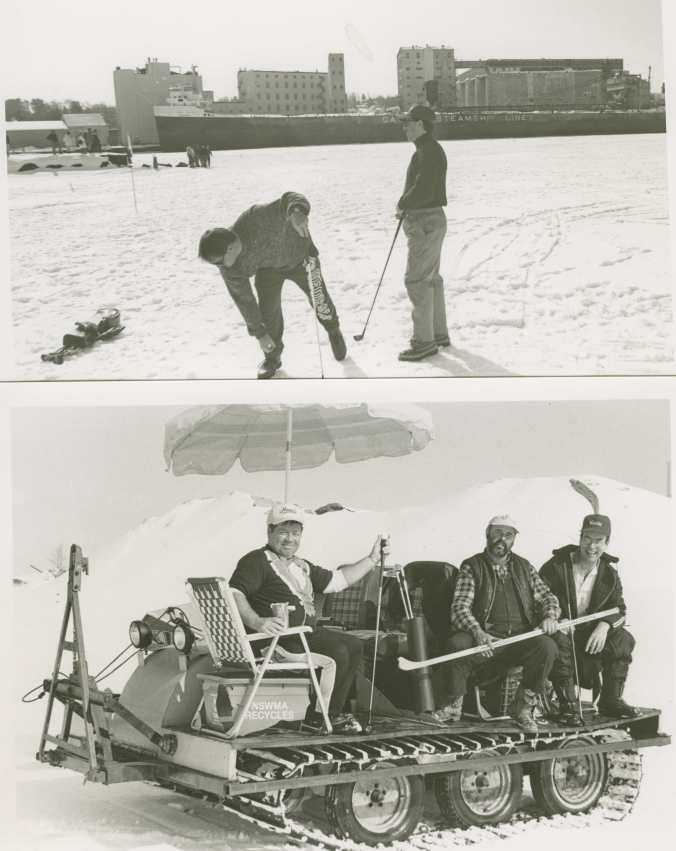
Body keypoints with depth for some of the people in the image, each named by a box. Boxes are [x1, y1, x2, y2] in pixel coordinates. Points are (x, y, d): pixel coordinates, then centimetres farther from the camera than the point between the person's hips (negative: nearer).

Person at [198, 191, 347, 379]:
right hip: (268, 270, 3)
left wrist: (296, 213, -68)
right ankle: (272, 357, 16)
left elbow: (290, 200, -44)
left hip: (299, 254, -3)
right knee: (268, 311, -8)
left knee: (320, 303, 3)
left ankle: (334, 332, 36)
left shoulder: (258, 219, -44)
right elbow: (244, 300, -16)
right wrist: (259, 333, -11)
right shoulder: (230, 270, -27)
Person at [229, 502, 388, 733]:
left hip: (305, 633, 10)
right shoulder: (257, 561, -7)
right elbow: (234, 595, -21)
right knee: (336, 654, -21)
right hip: (277, 639, -10)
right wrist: (257, 622, -37)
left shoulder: (301, 566, 23)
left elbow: (338, 580, 26)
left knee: (354, 645, 7)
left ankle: (334, 712, 8)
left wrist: (372, 559, 21)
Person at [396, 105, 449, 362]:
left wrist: (402, 204, -11)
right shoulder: (425, 150, 15)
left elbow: (423, 189, -26)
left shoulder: (430, 151, -17)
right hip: (428, 220, 11)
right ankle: (439, 333, 24)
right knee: (431, 278, 16)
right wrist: (406, 207, 7)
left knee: (417, 280, -9)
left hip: (426, 223, -11)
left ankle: (424, 341, -6)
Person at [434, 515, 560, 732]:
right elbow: (460, 608, -5)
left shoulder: (524, 567, 19)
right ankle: (454, 705, -12)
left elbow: (547, 597, 19)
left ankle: (523, 706, -11)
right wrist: (478, 632, -25)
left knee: (547, 646, -28)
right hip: (485, 637, -2)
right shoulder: (471, 567, 6)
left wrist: (550, 617, -6)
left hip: (520, 639, 2)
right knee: (457, 643, -33)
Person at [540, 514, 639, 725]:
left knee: (623, 639, -18)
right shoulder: (556, 566, -7)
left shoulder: (609, 573, 5)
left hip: (589, 634, 4)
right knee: (559, 641, -37)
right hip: (560, 630, -4)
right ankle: (567, 705, -27)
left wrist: (604, 625, -21)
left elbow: (618, 608, 1)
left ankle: (611, 700, -8)